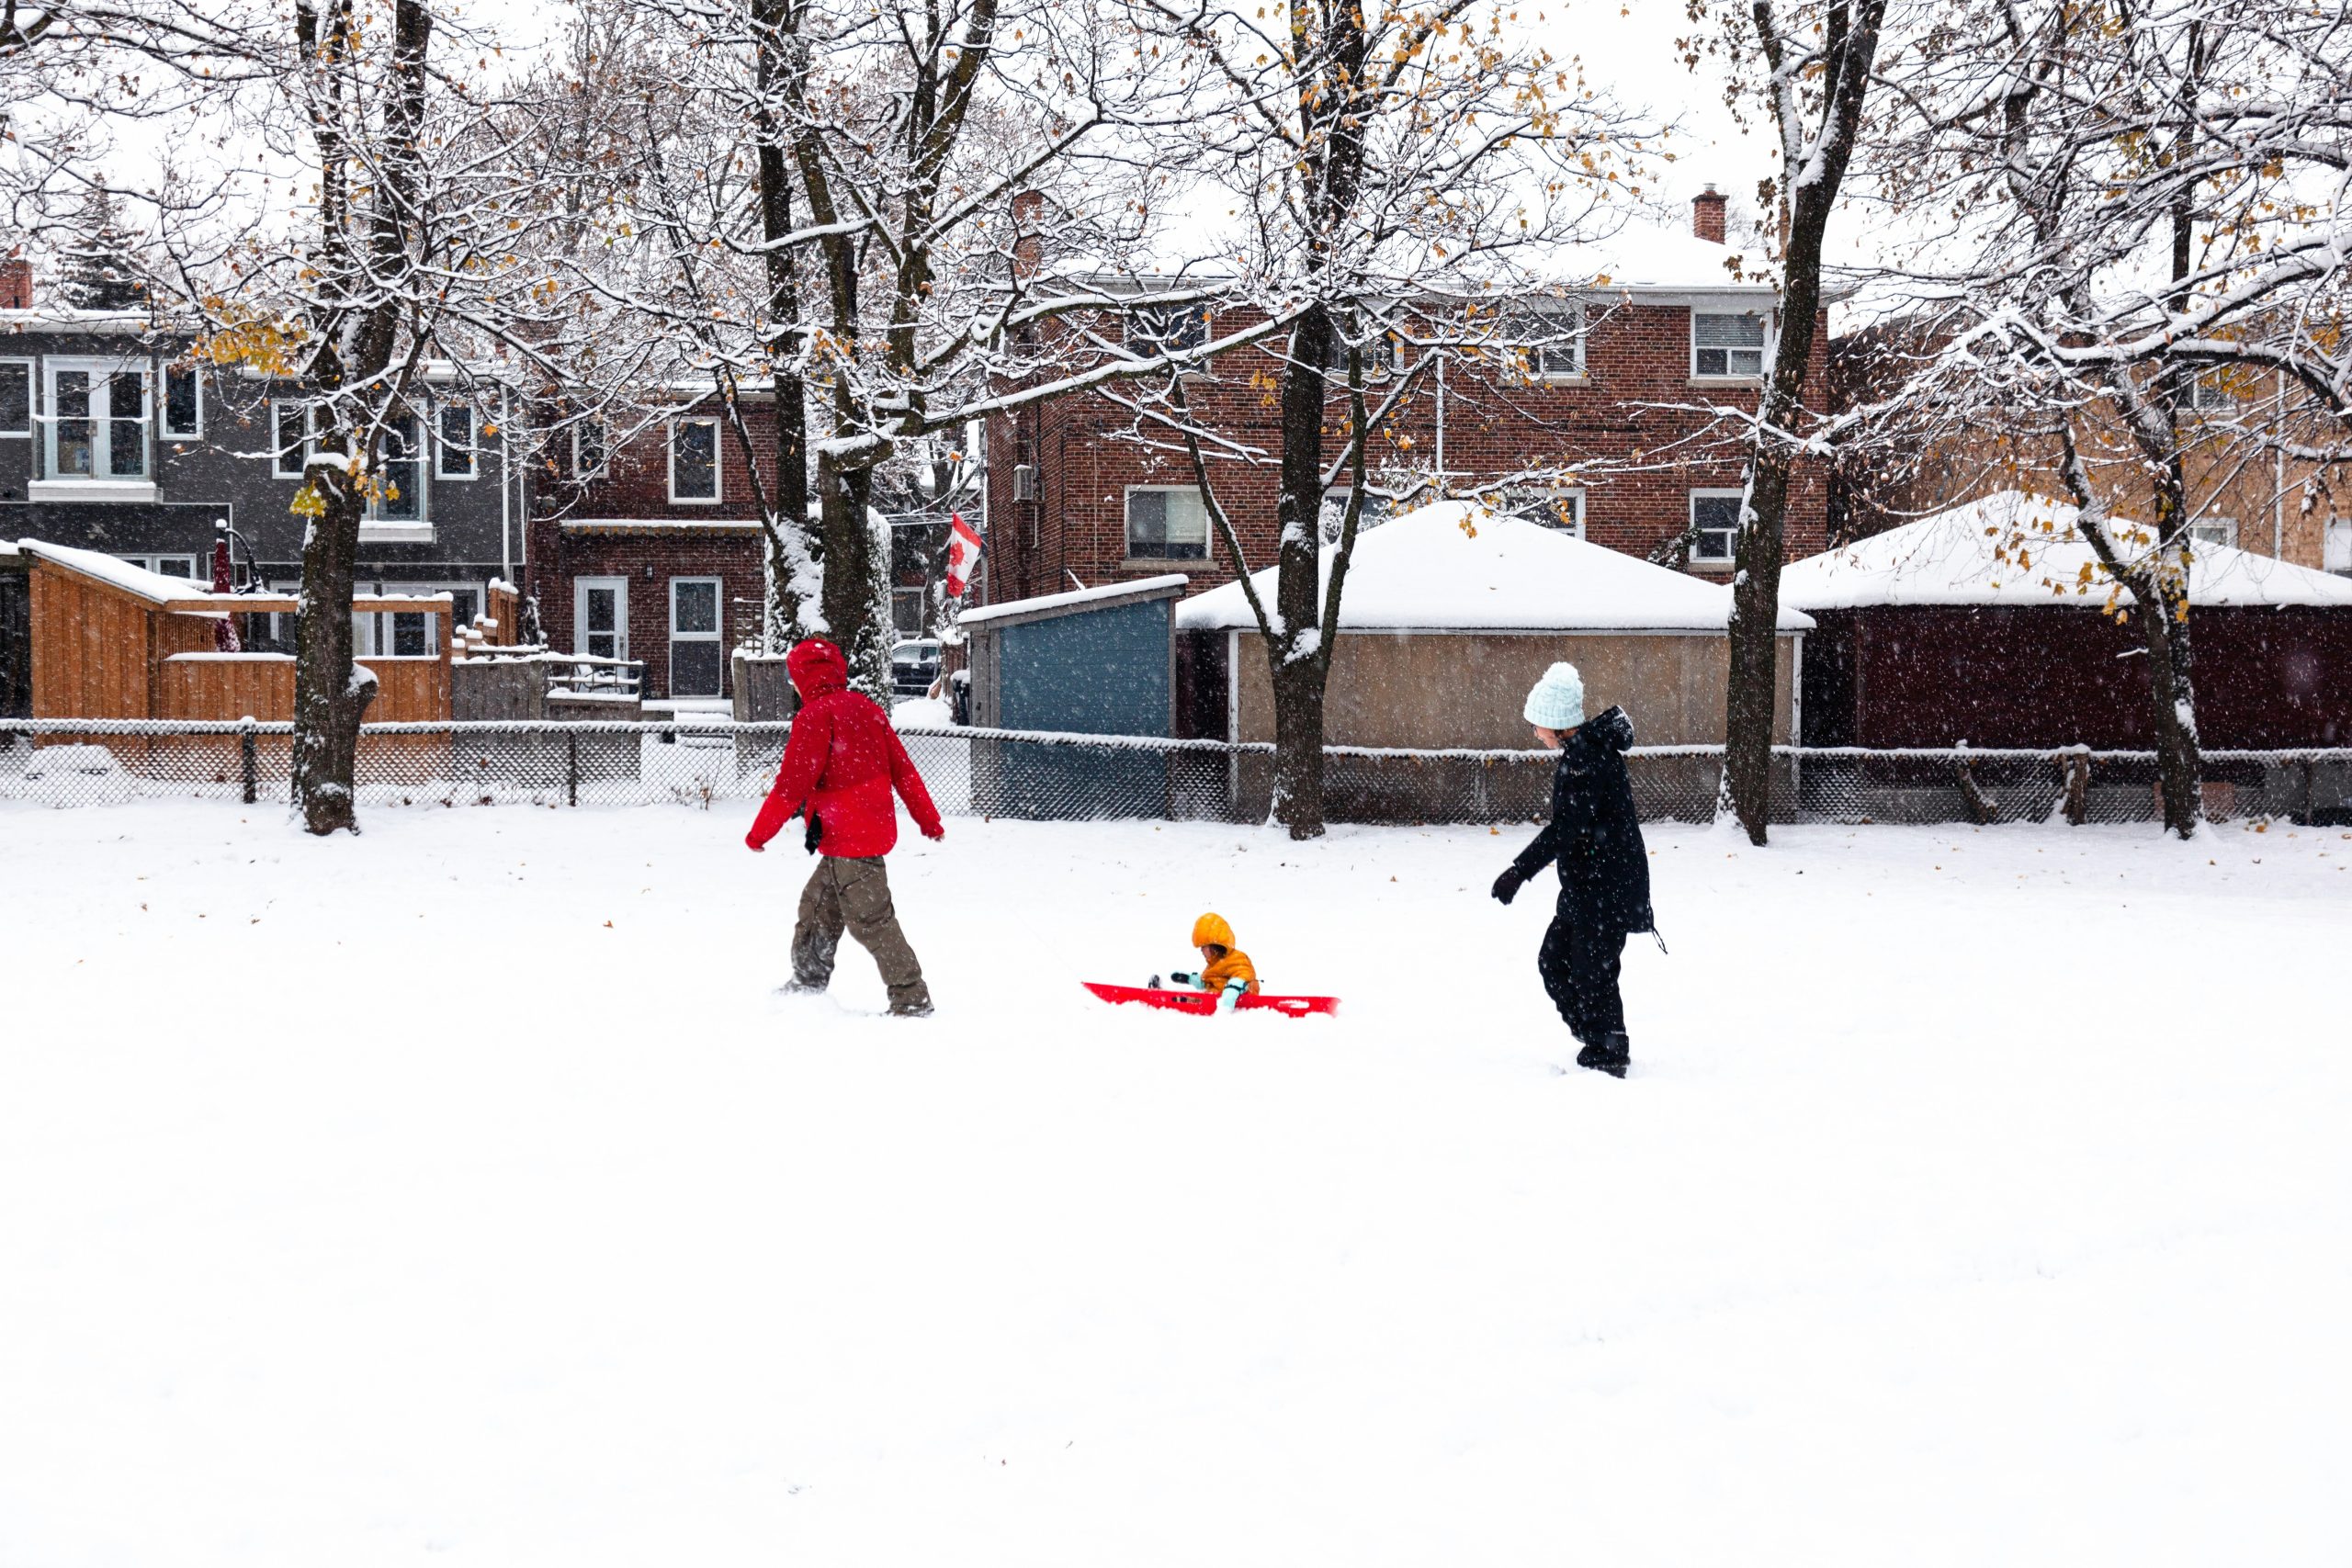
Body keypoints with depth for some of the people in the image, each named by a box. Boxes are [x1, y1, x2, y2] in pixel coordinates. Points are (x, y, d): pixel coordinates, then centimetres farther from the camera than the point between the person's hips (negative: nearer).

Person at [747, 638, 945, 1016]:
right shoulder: (868, 709, 11)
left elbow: (793, 782, -16)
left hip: (848, 838, -9)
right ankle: (808, 984, 32)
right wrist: (928, 819, 20)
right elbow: (902, 768, 14)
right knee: (817, 908, 21)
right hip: (876, 826, 9)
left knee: (870, 921, -5)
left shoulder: (815, 716, -14)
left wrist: (760, 832, -7)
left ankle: (912, 999, -4)